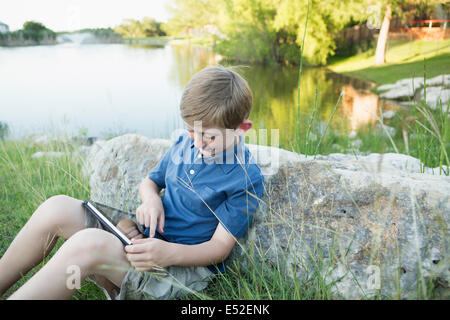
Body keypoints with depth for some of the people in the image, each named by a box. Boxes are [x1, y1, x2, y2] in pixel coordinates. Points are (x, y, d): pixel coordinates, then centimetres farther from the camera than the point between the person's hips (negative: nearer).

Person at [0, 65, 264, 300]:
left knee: (89, 243, -34)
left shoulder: (247, 179, -13)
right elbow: (150, 181, 21)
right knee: (57, 208, -13)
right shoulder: (185, 143, 8)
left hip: (187, 266, -7)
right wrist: (151, 199, -5)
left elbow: (220, 248, -14)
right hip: (147, 236, 7)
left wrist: (168, 253, -32)